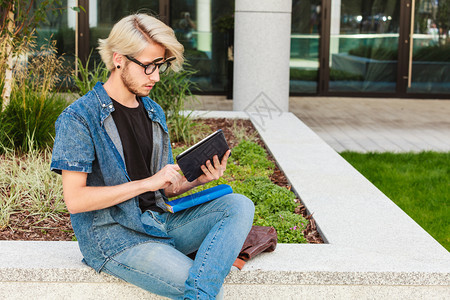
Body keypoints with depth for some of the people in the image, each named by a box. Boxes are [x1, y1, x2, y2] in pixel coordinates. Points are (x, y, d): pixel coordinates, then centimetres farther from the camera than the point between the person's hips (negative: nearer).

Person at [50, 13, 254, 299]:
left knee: (240, 205, -18)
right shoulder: (79, 117, -9)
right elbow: (75, 200, -16)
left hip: (159, 220, 8)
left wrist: (197, 179, -6)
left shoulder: (154, 112, 14)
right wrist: (148, 182, -18)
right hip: (111, 236, -8)